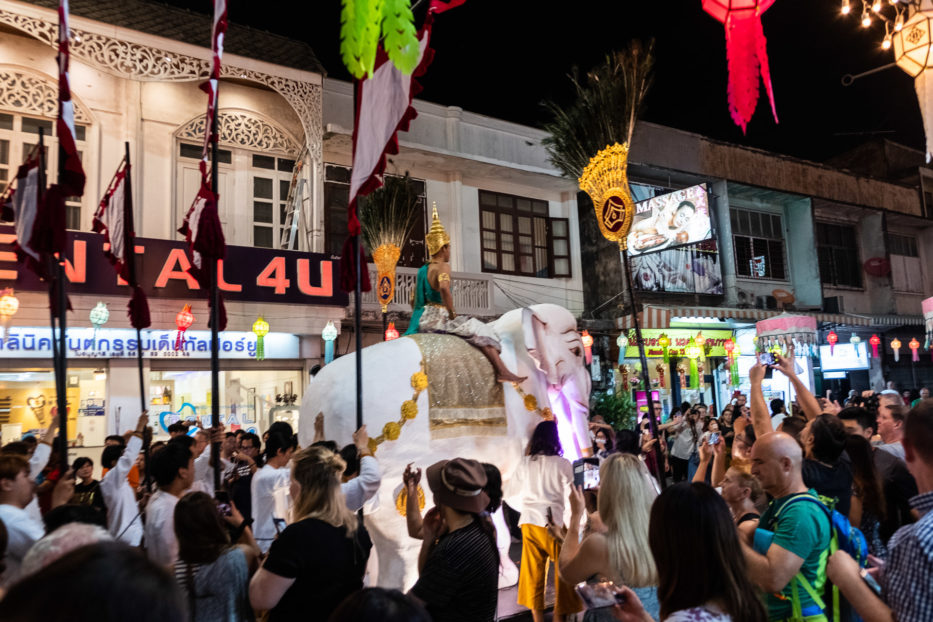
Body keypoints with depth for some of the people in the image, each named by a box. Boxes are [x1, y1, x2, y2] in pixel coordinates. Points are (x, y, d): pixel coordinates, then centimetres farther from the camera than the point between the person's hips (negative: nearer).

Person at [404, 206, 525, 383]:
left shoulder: (422, 270, 16)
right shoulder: (443, 266, -10)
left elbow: (413, 302, 20)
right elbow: (444, 288, -31)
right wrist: (452, 314, -21)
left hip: (422, 322, 8)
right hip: (437, 317, -8)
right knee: (481, 332, -11)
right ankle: (502, 371, -21)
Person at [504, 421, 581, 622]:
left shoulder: (524, 463, 3)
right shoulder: (563, 464, -8)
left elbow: (510, 495, 8)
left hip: (530, 522, 4)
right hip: (556, 524, -4)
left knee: (534, 573, 13)